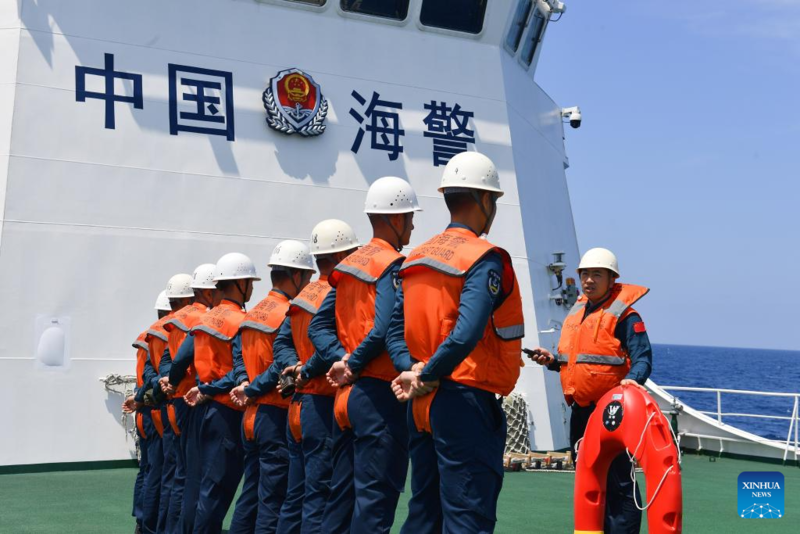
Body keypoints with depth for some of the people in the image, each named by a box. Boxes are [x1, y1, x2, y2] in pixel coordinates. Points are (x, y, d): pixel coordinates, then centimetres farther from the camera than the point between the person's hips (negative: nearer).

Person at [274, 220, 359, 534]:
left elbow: (282, 342, 11)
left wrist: (297, 367, -3)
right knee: (320, 498, -5)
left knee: (295, 496, 14)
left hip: (298, 405, 9)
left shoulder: (302, 297, 14)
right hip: (324, 405, -9)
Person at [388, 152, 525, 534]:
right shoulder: (485, 259, -11)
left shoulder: (415, 259, 12)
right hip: (466, 402, -8)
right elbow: (466, 334, -24)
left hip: (422, 405, 8)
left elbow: (395, 330, 7)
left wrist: (412, 370, -5)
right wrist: (428, 376, -14)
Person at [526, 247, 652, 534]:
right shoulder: (576, 313, 16)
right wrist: (553, 360, 8)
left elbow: (642, 357, -15)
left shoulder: (623, 315, -8)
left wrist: (632, 379, -34)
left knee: (616, 481, -5)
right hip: (580, 410, 9)